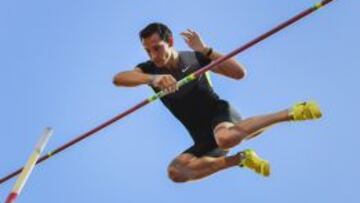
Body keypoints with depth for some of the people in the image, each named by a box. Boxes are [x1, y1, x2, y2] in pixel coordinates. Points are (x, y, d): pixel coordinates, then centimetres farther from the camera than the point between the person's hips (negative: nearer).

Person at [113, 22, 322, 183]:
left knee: (225, 138, -41)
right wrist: (152, 79, -40)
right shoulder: (150, 70, -1)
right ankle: (241, 158, -9)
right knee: (175, 171, -20)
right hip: (204, 139, 5)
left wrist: (205, 50, -19)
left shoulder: (194, 58, -5)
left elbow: (240, 73, -11)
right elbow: (118, 78, -23)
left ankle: (290, 113, -24)